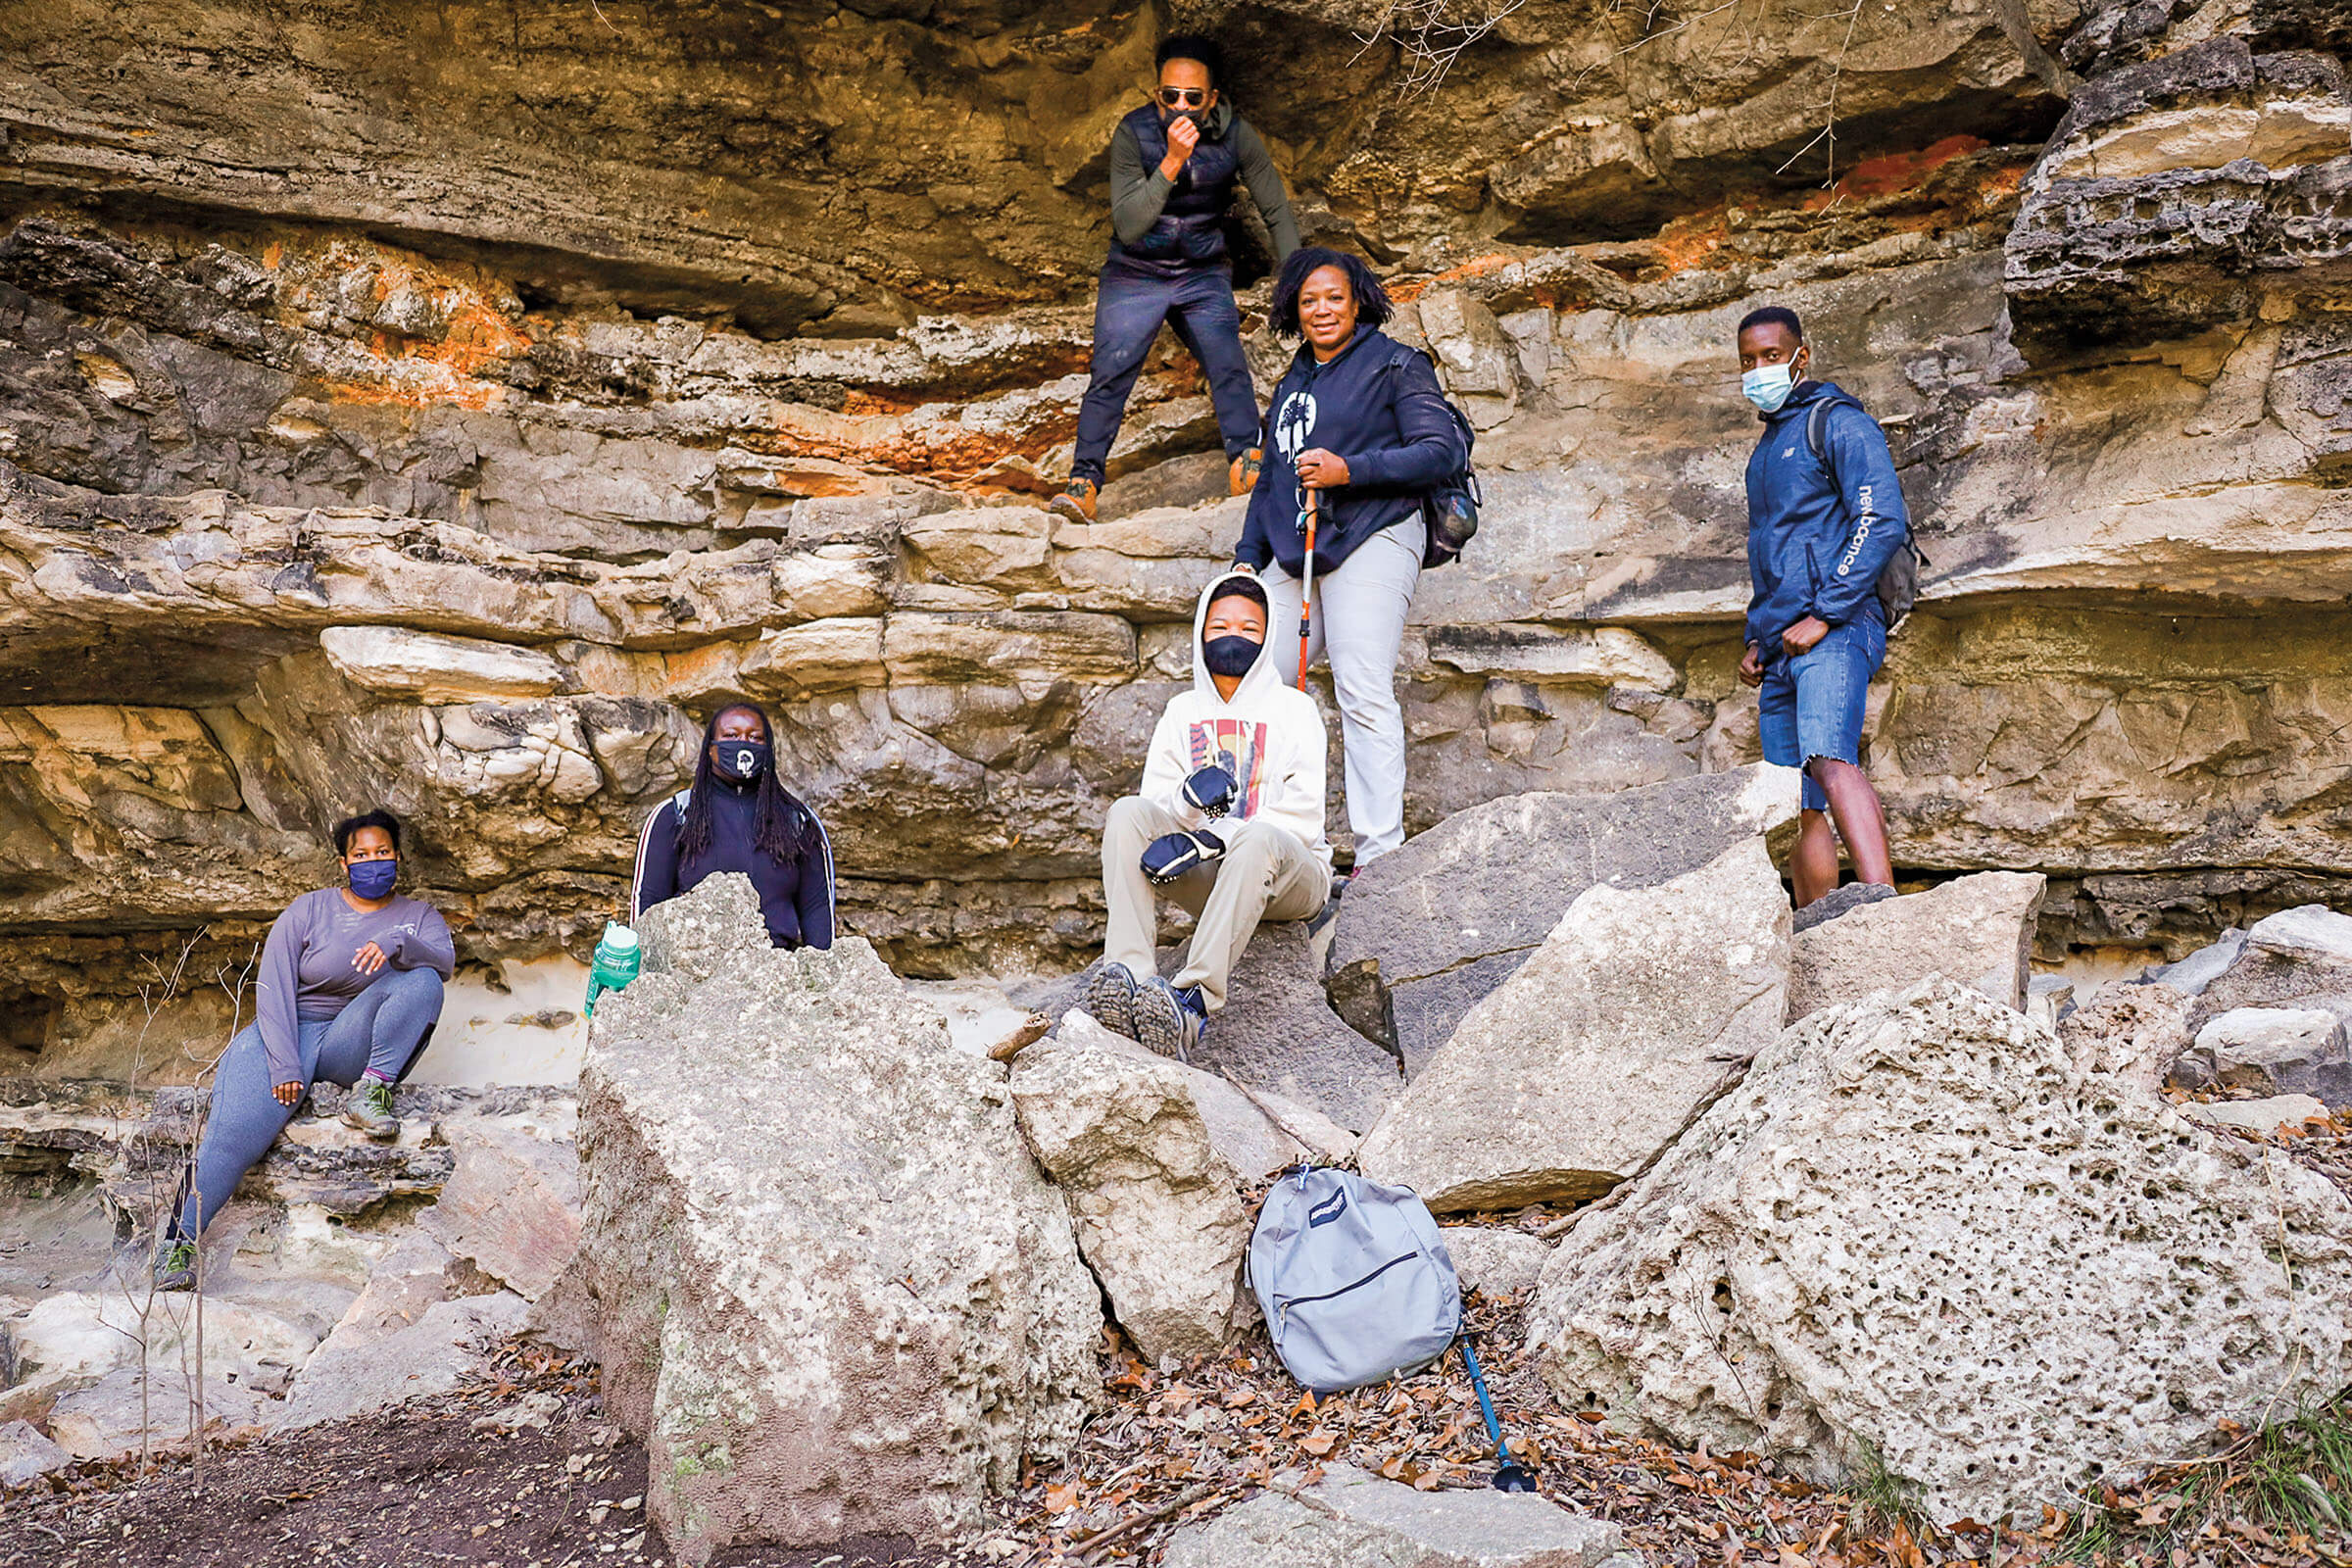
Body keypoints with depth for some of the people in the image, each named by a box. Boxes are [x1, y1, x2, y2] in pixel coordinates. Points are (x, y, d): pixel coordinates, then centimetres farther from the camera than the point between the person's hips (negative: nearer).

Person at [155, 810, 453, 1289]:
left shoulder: (419, 916, 13)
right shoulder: (309, 910, 8)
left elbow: (445, 961, -9)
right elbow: (273, 987, -3)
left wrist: (396, 944, -32)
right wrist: (284, 1064, -17)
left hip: (354, 1044, 1)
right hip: (291, 1034, -1)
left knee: (422, 981, -25)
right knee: (238, 1129, -28)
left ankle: (372, 1090, -29)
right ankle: (179, 1241, -22)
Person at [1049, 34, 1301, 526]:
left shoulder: (1236, 136, -11)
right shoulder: (1133, 134, -16)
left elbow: (1277, 213, 0)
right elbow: (1128, 227, -23)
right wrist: (1172, 162, -32)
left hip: (1204, 273, 1)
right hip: (1135, 275, -1)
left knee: (1228, 361, -20)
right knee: (1110, 373, -12)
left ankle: (1247, 462, -10)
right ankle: (1084, 482, -5)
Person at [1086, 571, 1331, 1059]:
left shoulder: (1294, 709, 4)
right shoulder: (1183, 711, 15)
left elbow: (1301, 820, -8)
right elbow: (1156, 804, 6)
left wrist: (1213, 839, -21)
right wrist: (1189, 796, -19)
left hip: (1290, 878, -3)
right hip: (1206, 876, 3)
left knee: (1258, 841, -38)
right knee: (1127, 813, -22)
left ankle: (1192, 1001, -52)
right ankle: (1127, 974, -40)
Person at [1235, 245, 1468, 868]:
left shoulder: (1395, 365, 5)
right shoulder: (1292, 383, 25)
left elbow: (1442, 452, -5)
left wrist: (1348, 470, -14)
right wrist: (1249, 555, 20)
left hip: (1371, 541, -7)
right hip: (1294, 552, 7)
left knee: (1363, 694, -16)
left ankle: (1380, 855, -17)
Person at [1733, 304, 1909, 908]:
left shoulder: (1837, 422, 1)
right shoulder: (1767, 445, 27)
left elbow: (1884, 522, -12)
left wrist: (1823, 615, -18)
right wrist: (1756, 638, 19)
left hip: (1834, 632, -8)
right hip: (1781, 648, 8)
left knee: (1828, 758, -32)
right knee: (1803, 812, 6)